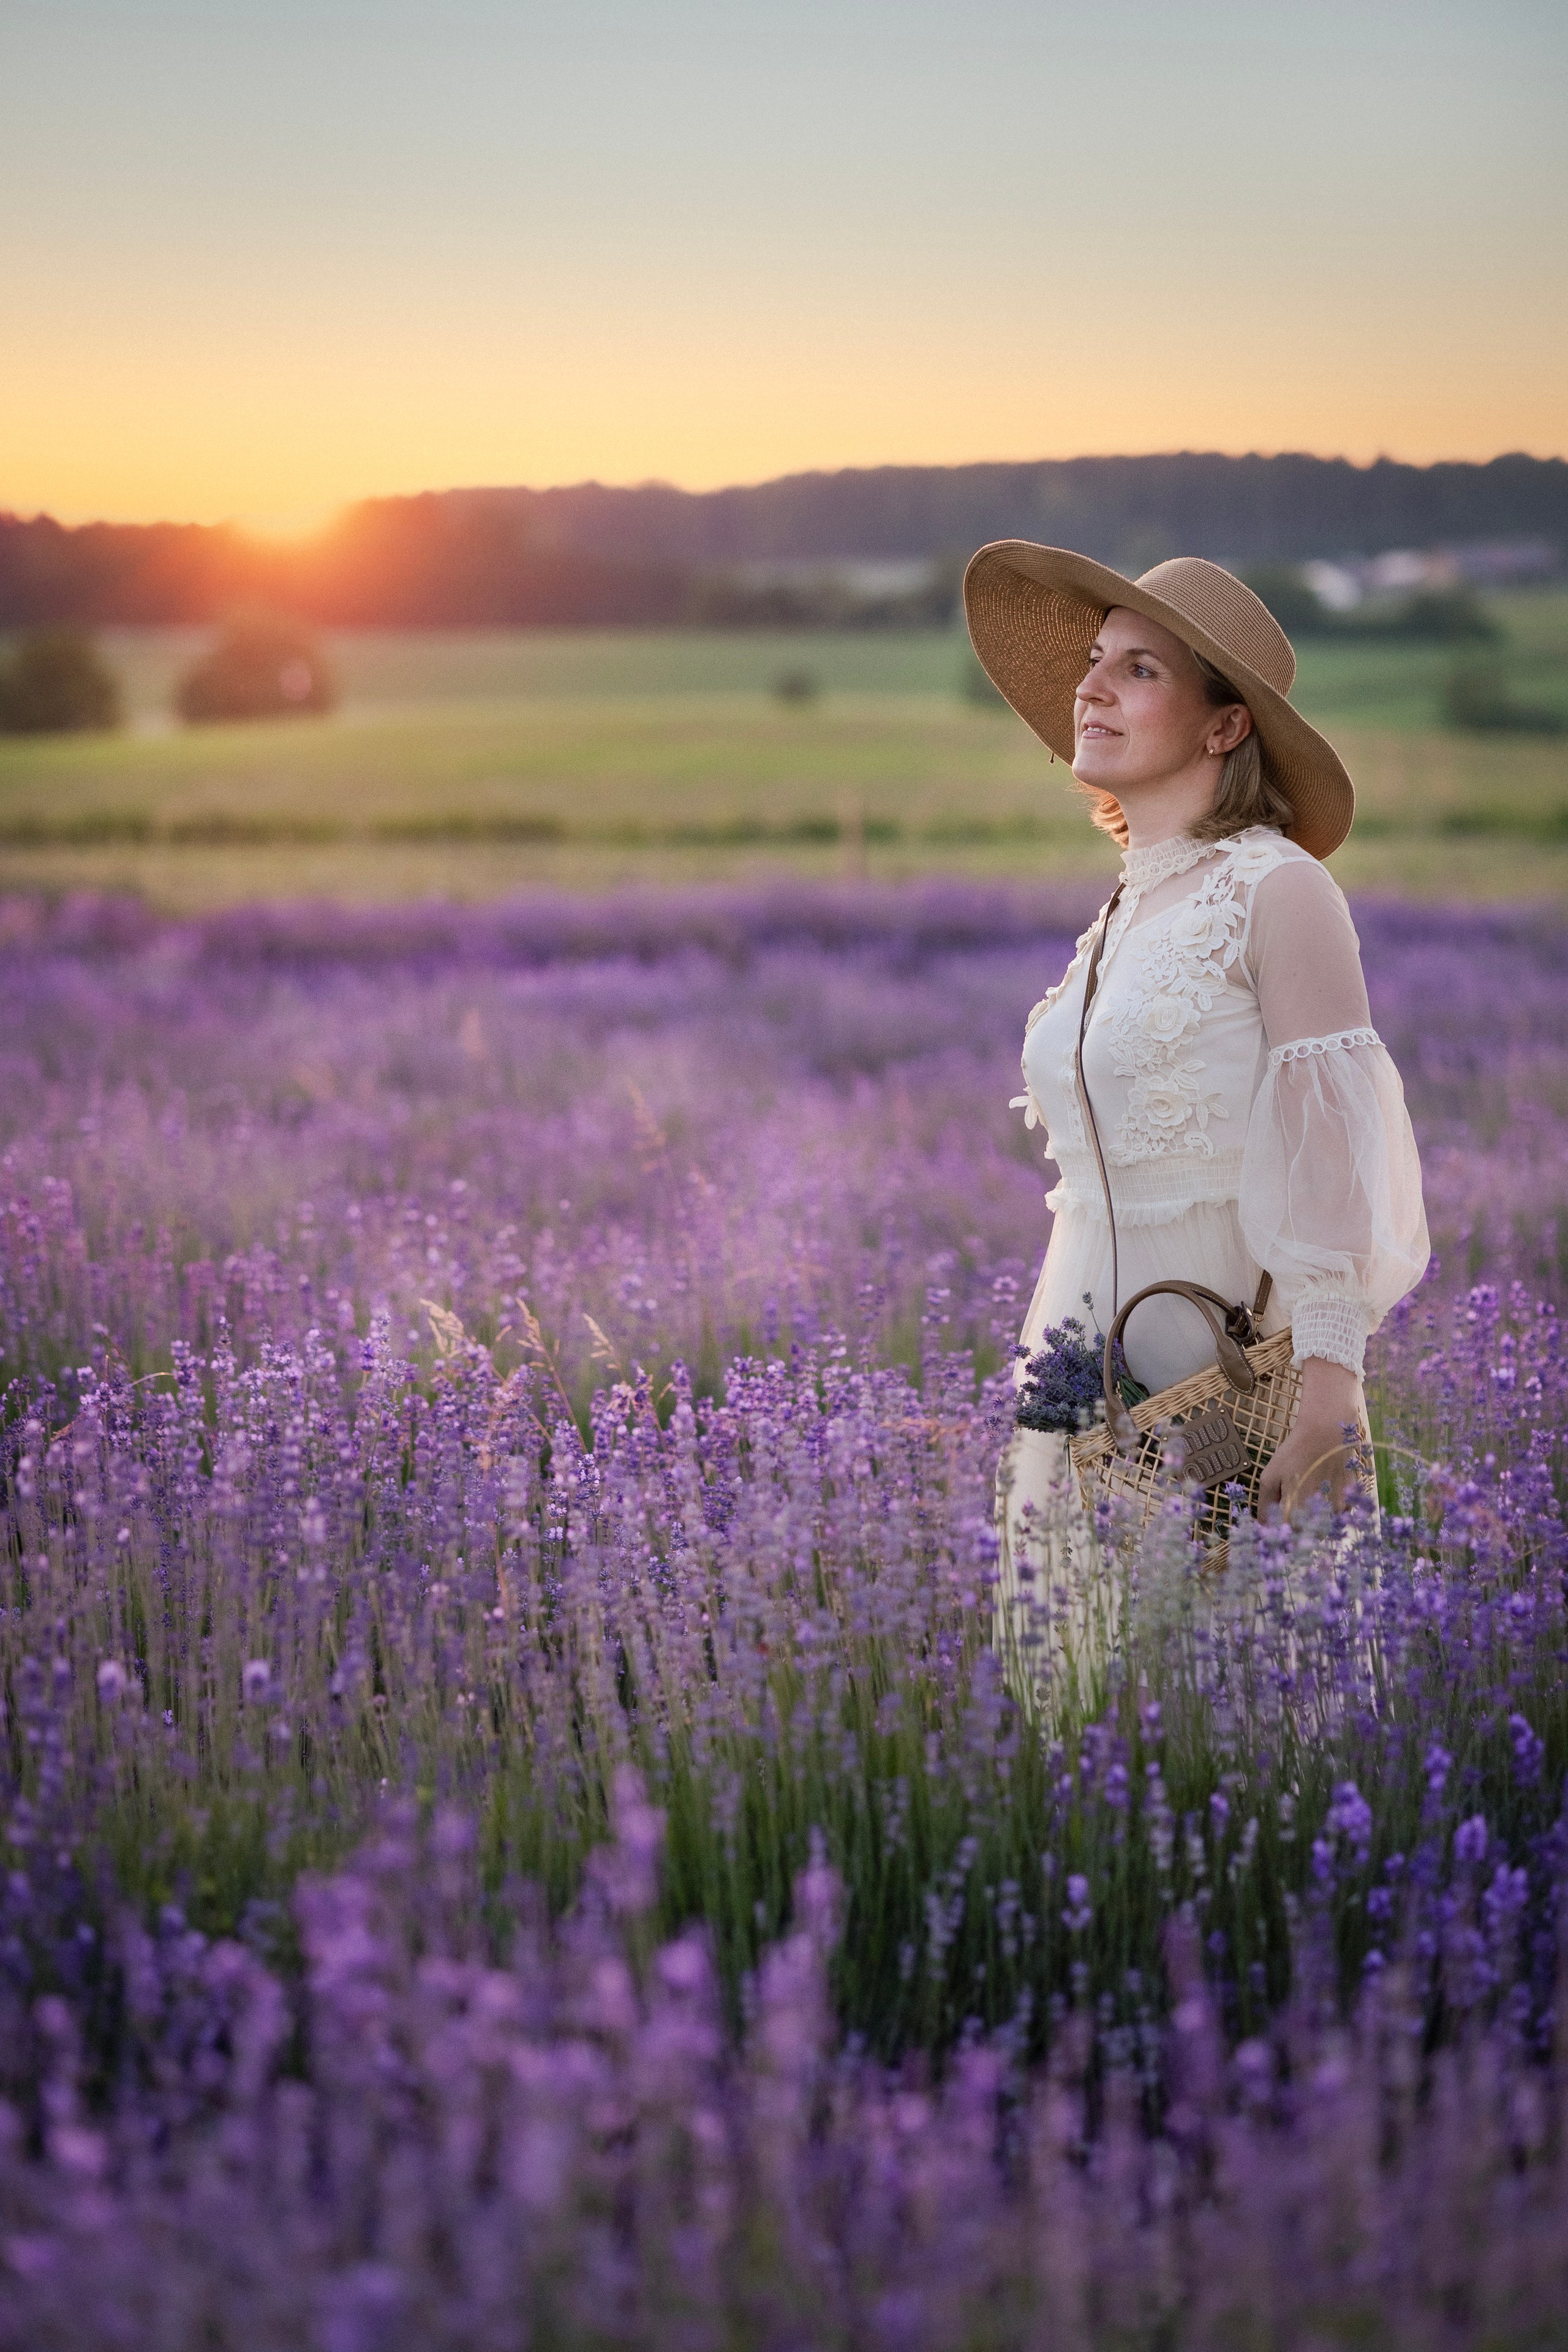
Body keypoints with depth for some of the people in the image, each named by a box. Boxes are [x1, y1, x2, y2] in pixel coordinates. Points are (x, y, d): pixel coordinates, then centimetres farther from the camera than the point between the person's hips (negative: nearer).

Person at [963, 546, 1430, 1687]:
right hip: (1091, 1383, 7)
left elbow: (1335, 1160, -15)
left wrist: (1331, 1387, -24)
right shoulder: (1126, 917, 14)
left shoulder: (1280, 891, -8)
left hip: (1234, 1374, -7)